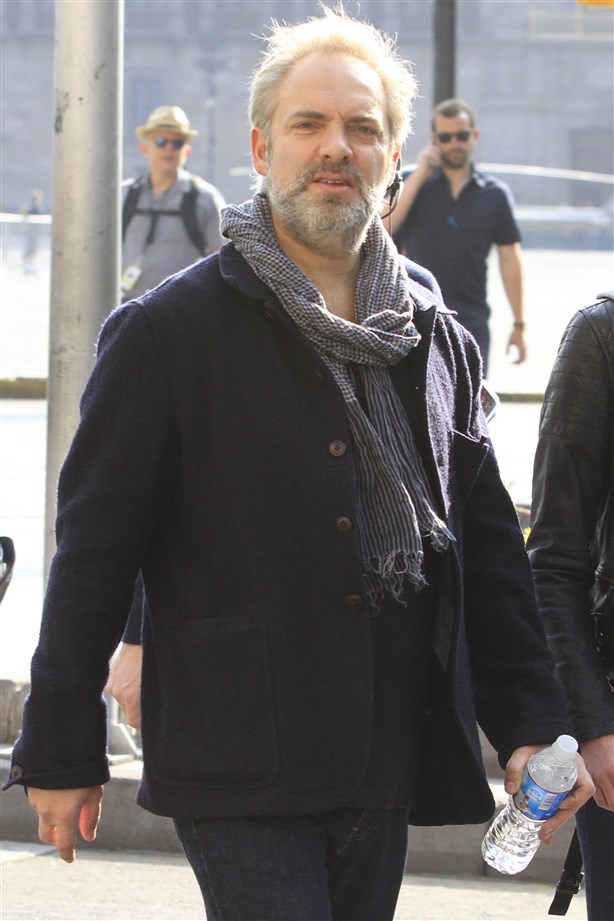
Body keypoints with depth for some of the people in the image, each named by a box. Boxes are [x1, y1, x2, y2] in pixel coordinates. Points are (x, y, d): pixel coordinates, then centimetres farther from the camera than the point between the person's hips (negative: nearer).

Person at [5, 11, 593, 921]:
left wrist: (530, 725, 9)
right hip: (237, 774, -5)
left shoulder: (439, 342, 13)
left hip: (387, 772, 5)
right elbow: (94, 550, -2)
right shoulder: (167, 333, -2)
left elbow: (488, 549, 17)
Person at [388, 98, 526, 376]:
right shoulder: (411, 184, 5)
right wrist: (419, 175, -11)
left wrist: (518, 324, 7)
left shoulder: (495, 194, 7)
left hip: (472, 323, 1)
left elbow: (509, 259, 9)